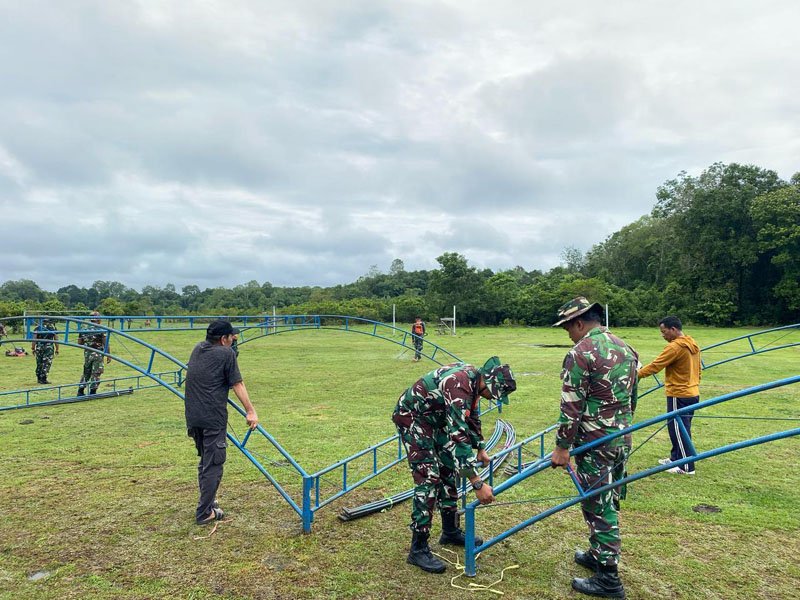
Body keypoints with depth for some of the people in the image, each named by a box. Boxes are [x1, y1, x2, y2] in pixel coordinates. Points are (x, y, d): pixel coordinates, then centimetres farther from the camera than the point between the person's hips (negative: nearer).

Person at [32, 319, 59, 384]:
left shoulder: (38, 327, 9)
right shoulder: (53, 327, 8)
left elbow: (34, 339, 2)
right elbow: (55, 339, 6)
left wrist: (33, 349, 5)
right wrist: (57, 349, 10)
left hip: (39, 347, 2)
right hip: (49, 347, -2)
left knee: (39, 363, 13)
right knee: (46, 363, -2)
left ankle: (39, 378, 19)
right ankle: (43, 379, -8)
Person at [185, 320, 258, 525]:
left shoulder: (198, 349, 13)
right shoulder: (226, 354, -8)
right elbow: (238, 385, -8)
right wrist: (251, 411, -6)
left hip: (193, 416, 8)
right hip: (213, 418, -8)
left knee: (204, 460, 22)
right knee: (214, 464, 1)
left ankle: (207, 500, 33)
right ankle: (204, 513, 5)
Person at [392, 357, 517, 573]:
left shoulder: (473, 379, -5)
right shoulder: (459, 386, -34)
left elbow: (472, 416, 14)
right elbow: (458, 437, -38)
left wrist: (481, 449, 20)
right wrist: (478, 484, -37)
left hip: (434, 417, 10)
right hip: (411, 417, -10)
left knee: (448, 470, 13)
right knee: (429, 478, -13)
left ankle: (450, 531, 27)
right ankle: (418, 549, -4)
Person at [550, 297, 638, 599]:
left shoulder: (580, 353, -17)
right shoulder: (626, 349, 8)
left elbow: (571, 407, -19)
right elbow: (632, 398, 16)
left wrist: (562, 447, -12)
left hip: (595, 443, -8)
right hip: (622, 439, 8)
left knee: (598, 507, 2)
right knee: (609, 502, 19)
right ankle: (597, 554, 35)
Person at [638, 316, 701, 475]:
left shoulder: (675, 347, -19)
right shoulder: (692, 345, 10)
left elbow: (655, 366, -20)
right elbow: (697, 370, 18)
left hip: (679, 395, -9)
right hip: (692, 393, 9)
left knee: (679, 431, 0)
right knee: (677, 428, 18)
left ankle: (687, 467, 6)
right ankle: (675, 458, 29)